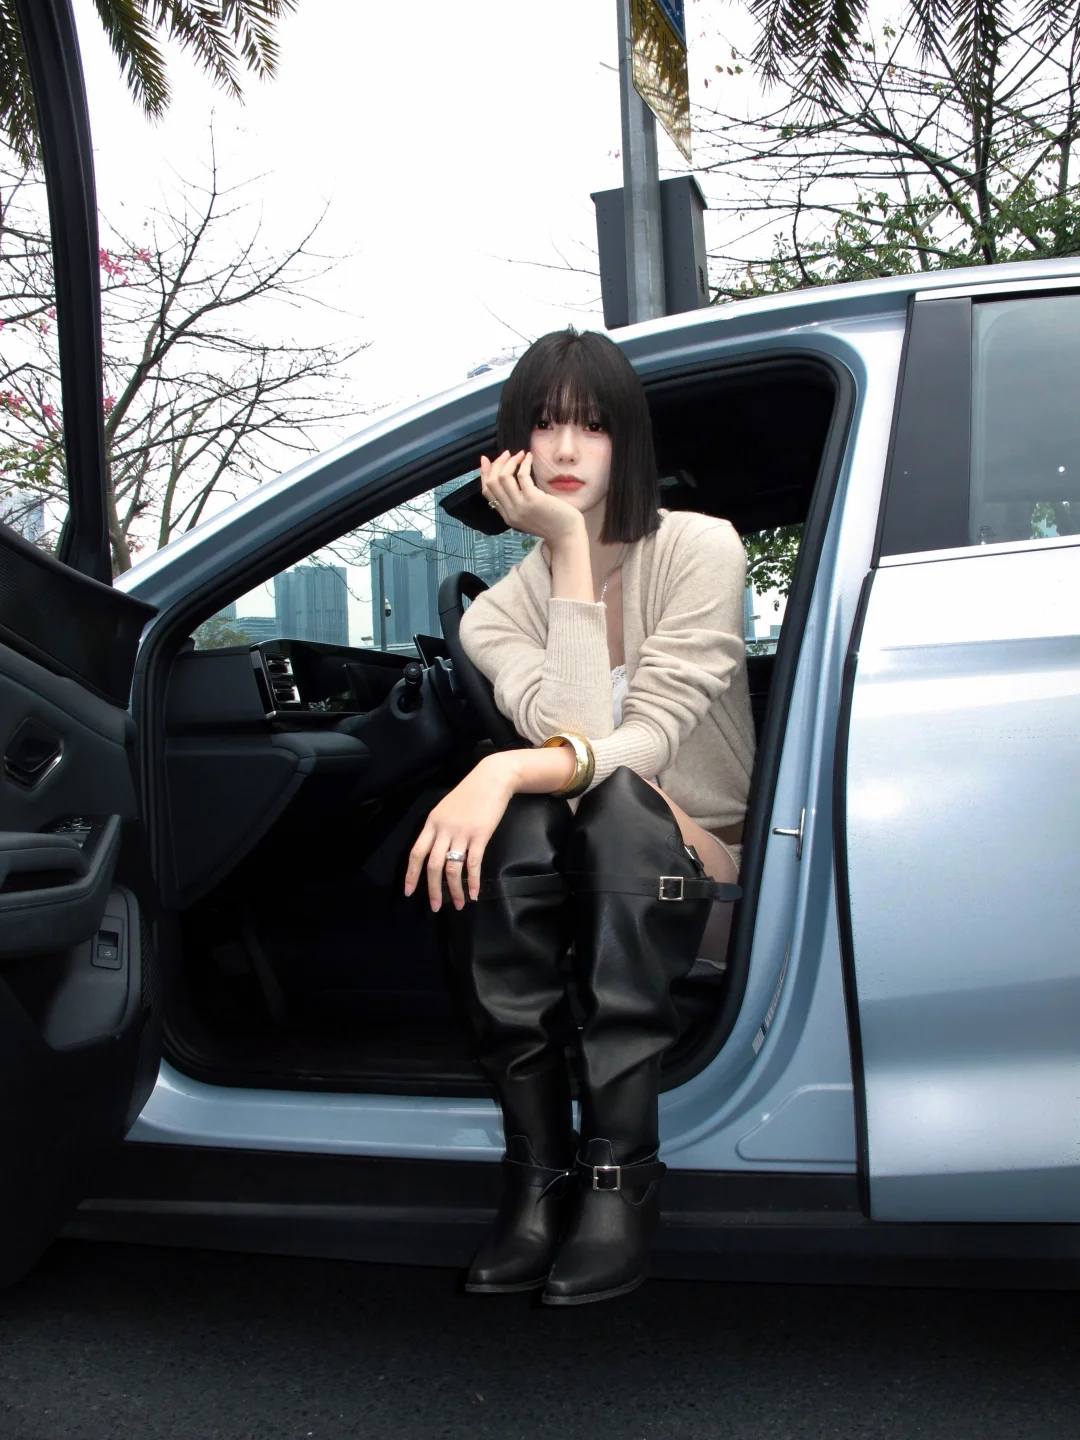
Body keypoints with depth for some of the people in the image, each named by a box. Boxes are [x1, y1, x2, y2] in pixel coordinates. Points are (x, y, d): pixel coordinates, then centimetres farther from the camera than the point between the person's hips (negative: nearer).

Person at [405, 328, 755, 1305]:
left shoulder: (700, 549, -6)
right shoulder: (496, 615, 1)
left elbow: (646, 740, -18)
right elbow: (575, 733, -20)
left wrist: (508, 769, -34)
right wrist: (569, 548, -18)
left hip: (716, 888, -2)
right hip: (584, 906, 2)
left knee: (612, 803, -33)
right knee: (518, 821, -31)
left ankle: (621, 1173, -31)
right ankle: (539, 1171, -25)